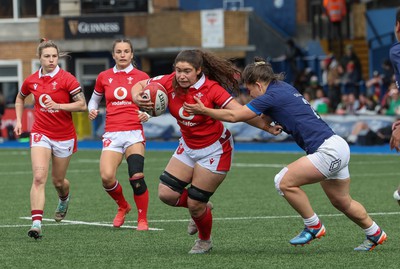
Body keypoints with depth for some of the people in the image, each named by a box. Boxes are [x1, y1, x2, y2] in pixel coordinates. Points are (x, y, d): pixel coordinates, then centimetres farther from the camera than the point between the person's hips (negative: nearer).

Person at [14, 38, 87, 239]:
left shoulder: (66, 79, -11)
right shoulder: (31, 81, 0)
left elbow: (82, 105, -13)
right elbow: (20, 98, 21)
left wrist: (59, 105, -25)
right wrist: (19, 121, 11)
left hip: (64, 136, -1)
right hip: (41, 134, 1)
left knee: (58, 181, 14)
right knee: (39, 177, -18)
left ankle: (64, 200, 51)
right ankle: (36, 223, -25)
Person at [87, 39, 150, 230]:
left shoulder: (141, 77, 4)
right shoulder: (104, 77, 10)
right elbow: (94, 99, 23)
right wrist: (92, 110, 1)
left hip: (134, 132, -2)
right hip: (112, 134, 2)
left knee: (136, 177, -18)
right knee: (106, 177, -17)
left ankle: (142, 220, 1)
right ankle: (123, 206, 15)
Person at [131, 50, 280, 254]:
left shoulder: (211, 89, -27)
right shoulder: (170, 82, -13)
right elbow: (139, 85, -3)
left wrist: (266, 126, -44)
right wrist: (137, 97, -26)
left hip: (214, 150, -6)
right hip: (188, 147, 6)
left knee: (195, 204, -2)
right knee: (166, 194, -2)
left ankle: (205, 241, 29)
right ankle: (202, 208, 29)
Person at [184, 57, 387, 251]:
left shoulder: (272, 96, -13)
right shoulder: (283, 87, 14)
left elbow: (233, 116, -10)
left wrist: (203, 110, -1)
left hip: (329, 150, -10)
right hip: (336, 147, 10)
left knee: (285, 182, -13)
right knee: (342, 202, 21)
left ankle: (313, 226, 0)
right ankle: (375, 234, 38)